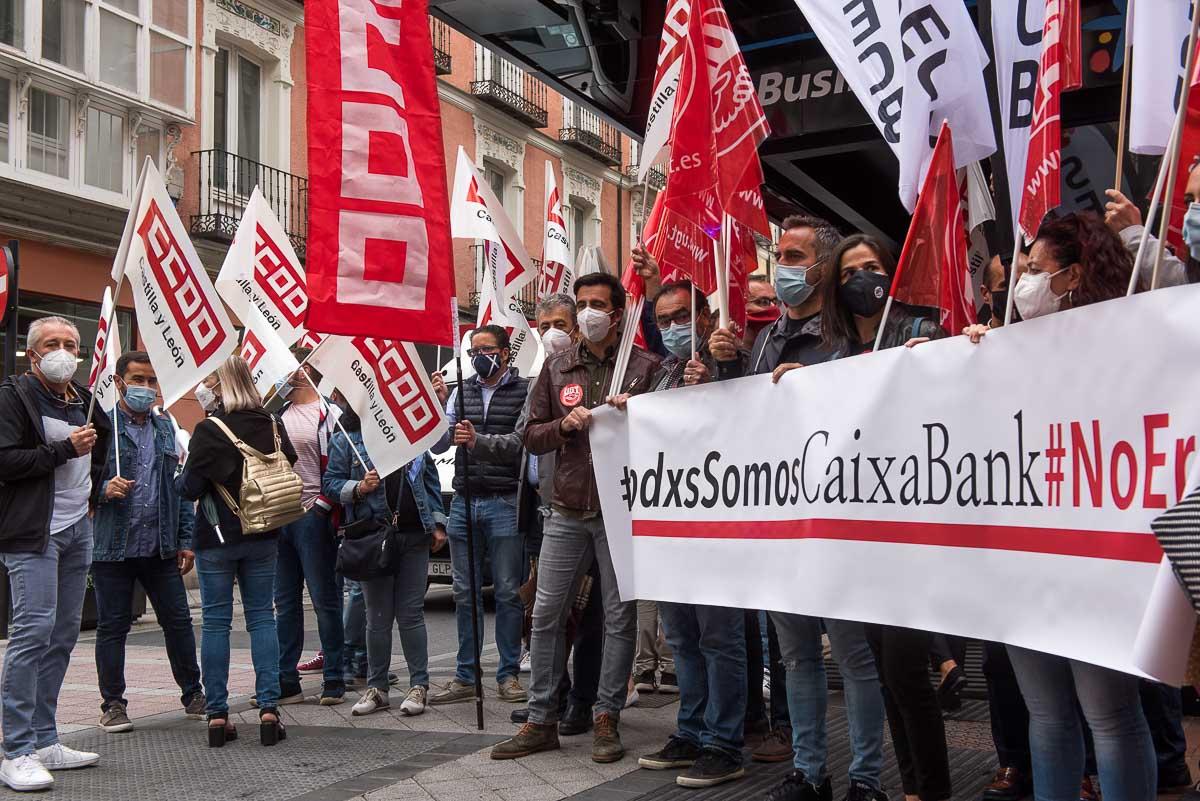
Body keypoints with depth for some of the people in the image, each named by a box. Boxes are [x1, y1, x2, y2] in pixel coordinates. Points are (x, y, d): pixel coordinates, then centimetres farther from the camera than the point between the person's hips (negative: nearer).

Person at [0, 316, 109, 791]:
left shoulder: (83, 400, 16)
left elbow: (101, 442, 36)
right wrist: (65, 450, -17)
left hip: (77, 531, 8)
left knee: (63, 636, 9)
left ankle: (44, 741, 16)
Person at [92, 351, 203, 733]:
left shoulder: (165, 427, 13)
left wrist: (186, 539, 9)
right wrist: (104, 488, -25)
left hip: (161, 545, 4)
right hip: (113, 545, -4)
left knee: (178, 621, 7)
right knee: (112, 626, 6)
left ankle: (193, 695, 19)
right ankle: (113, 704, 17)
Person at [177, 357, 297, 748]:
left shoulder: (209, 429, -13)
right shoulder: (272, 425, 1)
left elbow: (190, 488, -11)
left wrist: (179, 477, 9)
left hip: (216, 537, -4)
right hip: (262, 536, 4)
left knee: (215, 621, 4)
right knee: (262, 616, 8)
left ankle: (217, 714, 5)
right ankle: (268, 708, 3)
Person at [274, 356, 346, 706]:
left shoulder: (329, 414, -6)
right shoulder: (277, 413, 14)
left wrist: (321, 506, -13)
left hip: (312, 517, -6)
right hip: (278, 517, 7)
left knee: (324, 599, 0)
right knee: (285, 602, 9)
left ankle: (334, 681, 8)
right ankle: (286, 682, 15)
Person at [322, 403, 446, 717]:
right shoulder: (345, 441, 5)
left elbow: (431, 482, 16)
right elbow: (330, 483, 4)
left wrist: (438, 523, 10)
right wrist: (359, 487, -14)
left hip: (414, 537, 1)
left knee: (411, 614, 1)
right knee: (378, 617, 4)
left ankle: (419, 685, 6)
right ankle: (376, 688, 13)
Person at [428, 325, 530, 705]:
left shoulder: (523, 391, -1)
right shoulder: (462, 391, 13)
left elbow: (520, 440, -13)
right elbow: (436, 445, 10)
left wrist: (478, 440, -26)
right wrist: (437, 405, -5)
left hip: (504, 504, -5)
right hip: (464, 502, 5)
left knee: (508, 592, 0)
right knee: (464, 592, 8)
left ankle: (509, 674, 9)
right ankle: (465, 677, 14)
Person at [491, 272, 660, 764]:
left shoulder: (645, 367, -1)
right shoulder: (557, 368, 10)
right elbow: (531, 436, 10)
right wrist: (564, 425, -9)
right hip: (567, 511, 3)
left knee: (619, 617, 3)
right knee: (546, 615, 4)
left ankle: (606, 719, 14)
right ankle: (541, 721, 14)